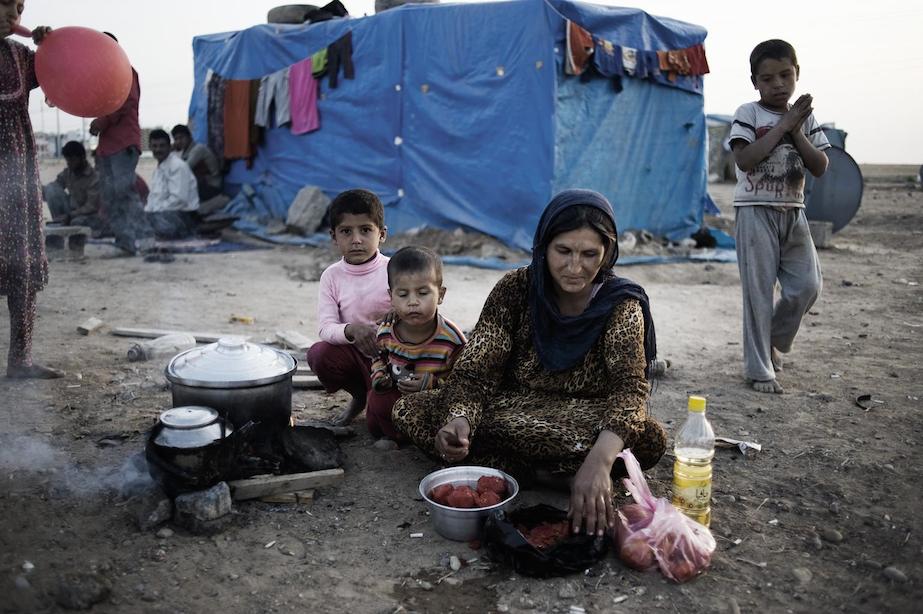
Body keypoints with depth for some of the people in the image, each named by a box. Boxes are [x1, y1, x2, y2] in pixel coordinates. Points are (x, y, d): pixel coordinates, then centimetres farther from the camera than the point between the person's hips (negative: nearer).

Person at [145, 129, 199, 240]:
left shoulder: (178, 165, -11)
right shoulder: (159, 166, 19)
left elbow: (179, 199, -20)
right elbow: (155, 195, 21)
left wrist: (153, 210, -16)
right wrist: (147, 209, 0)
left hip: (182, 213, -9)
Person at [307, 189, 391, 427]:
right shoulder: (332, 276, -4)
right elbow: (325, 328, -14)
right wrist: (351, 331, -36)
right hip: (354, 352, 3)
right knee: (318, 354, -28)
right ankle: (361, 396, 2)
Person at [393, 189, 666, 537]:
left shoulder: (622, 305, -13)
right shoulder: (516, 289, -10)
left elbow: (630, 387, -28)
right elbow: (474, 370, -15)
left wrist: (598, 459, -48)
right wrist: (459, 420, -39)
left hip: (588, 426, -2)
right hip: (511, 411, 3)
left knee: (650, 438, -34)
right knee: (408, 410, -20)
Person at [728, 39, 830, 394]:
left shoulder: (804, 117, 9)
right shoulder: (748, 114, -4)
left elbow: (820, 167, 2)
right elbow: (744, 159, -19)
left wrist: (796, 132, -9)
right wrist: (782, 125, -15)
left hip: (793, 211, 5)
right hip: (756, 211, -5)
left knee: (807, 286, 0)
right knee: (759, 291, -3)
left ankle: (772, 343, 25)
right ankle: (759, 369, 5)